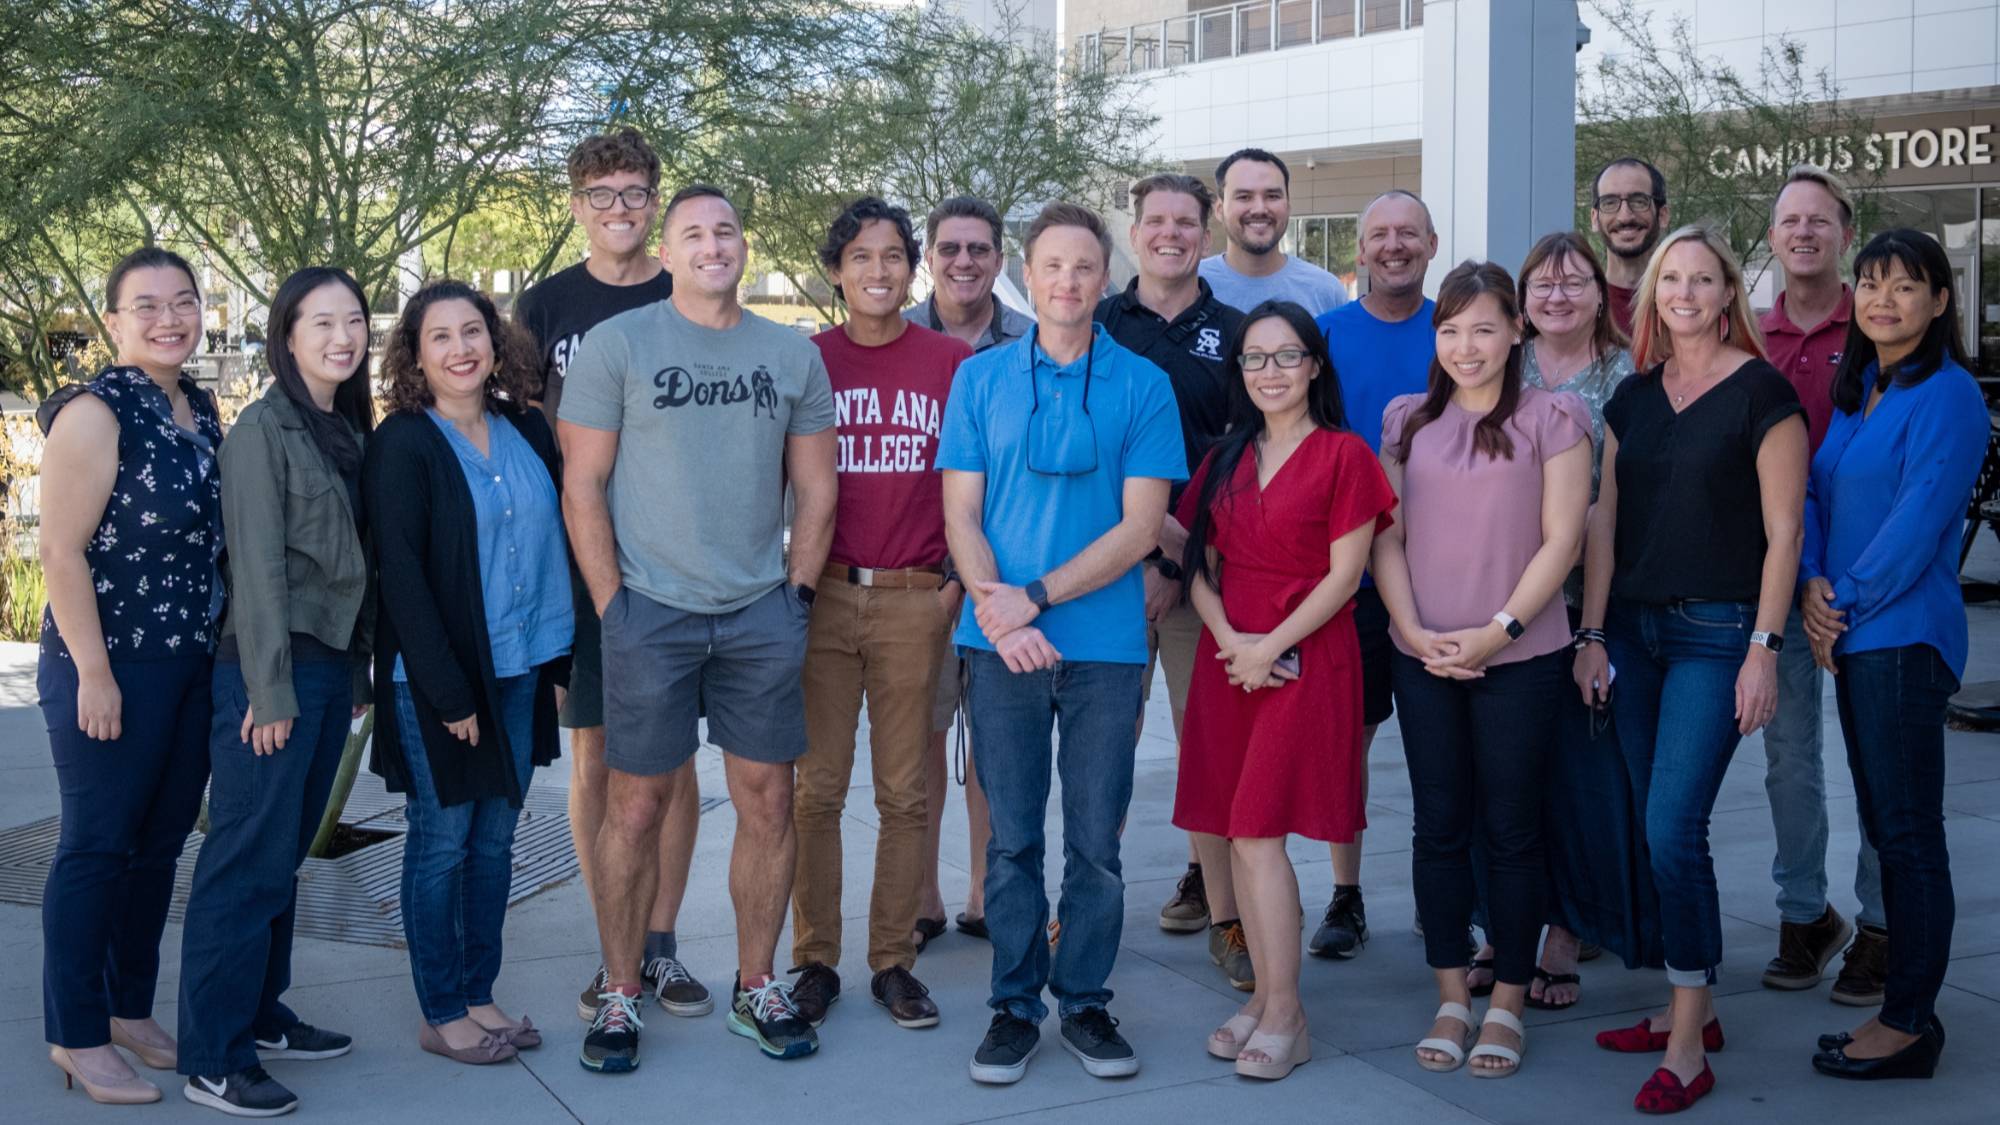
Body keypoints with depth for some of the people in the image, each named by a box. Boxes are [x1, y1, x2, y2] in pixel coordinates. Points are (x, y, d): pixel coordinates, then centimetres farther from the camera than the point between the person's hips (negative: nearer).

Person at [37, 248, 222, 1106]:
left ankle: (132, 1010, 28)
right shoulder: (96, 414, -13)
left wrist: (225, 648, 15)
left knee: (160, 843, 14)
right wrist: (93, 672, -19)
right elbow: (61, 550, -16)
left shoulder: (201, 410, 10)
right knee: (96, 847, 2)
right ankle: (76, 1038, 13)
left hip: (193, 665, 7)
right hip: (113, 669, -7)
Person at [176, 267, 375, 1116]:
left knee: (284, 855, 14)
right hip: (271, 670, -7)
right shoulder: (262, 432, -10)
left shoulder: (349, 431, 13)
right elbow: (257, 567, -15)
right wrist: (271, 691, -17)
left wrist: (357, 672, 12)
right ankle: (212, 1060, 2)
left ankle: (258, 1015, 26)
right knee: (247, 862, -4)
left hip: (330, 666, 8)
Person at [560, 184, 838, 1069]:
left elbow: (815, 490, 13)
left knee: (768, 801, 6)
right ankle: (620, 998, 14)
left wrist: (798, 593, 4)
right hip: (651, 610, -3)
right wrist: (612, 602, -7)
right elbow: (582, 487, -2)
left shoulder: (793, 355, 10)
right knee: (636, 806, 1)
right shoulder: (617, 345, 0)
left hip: (763, 614, 3)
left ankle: (756, 988, 20)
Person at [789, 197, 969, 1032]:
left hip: (915, 600, 0)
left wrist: (961, 582, 0)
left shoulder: (952, 362, 4)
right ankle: (814, 960, 14)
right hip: (822, 596, 0)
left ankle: (893, 961, 16)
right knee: (817, 789, 3)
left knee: (904, 791, 6)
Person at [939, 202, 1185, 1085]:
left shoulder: (1142, 385, 2)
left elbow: (1141, 525, -5)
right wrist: (995, 609, -13)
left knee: (1096, 842, 6)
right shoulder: (981, 378, 6)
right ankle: (1015, 1004, 19)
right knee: (1012, 837, 7)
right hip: (1001, 643, 1)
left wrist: (1037, 598, -13)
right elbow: (961, 514, 3)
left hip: (1105, 645, 0)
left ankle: (1085, 1002, 20)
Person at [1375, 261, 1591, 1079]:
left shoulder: (1551, 418, -2)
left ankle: (1507, 1005, 14)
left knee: (1510, 829, 4)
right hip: (1424, 657, 3)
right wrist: (1413, 630, -7)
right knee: (1439, 827, 8)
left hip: (1519, 657, -3)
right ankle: (1451, 999, 18)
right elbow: (1388, 538, 7)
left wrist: (1497, 631, -13)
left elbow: (1560, 540, -6)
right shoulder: (1408, 421, 9)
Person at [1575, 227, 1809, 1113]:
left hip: (1716, 632, -6)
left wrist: (1763, 649, -12)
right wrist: (1593, 633, 7)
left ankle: (1688, 1046, -3)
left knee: (1674, 827, -12)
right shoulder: (1634, 395, 11)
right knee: (1655, 828, 9)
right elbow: (1605, 522, 12)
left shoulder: (1762, 393, -5)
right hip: (1634, 628, 6)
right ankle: (1690, 1006, 21)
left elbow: (1782, 534, -7)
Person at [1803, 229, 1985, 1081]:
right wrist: (1813, 586, -3)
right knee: (1882, 827, 13)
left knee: (1908, 833, -3)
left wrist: (1847, 600, -11)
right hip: (1852, 636, 9)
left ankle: (1909, 1026, 5)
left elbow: (1918, 522, -17)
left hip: (1904, 640, -9)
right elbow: (1815, 491, 13)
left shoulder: (1947, 396, -11)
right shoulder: (1856, 389, 15)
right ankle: (1906, 1005, 22)